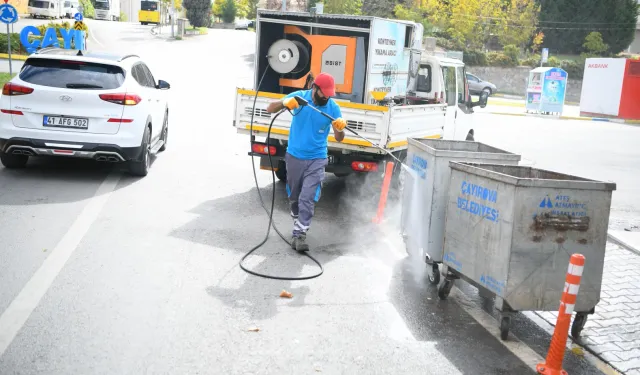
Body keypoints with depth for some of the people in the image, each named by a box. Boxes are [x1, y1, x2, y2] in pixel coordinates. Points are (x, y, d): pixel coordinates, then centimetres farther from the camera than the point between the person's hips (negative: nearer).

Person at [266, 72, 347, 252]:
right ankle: (298, 222, 39)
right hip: (294, 157, 2)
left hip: (316, 160, -2)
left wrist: (340, 128, -30)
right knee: (294, 197, 16)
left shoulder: (333, 107, -9)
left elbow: (339, 138, -6)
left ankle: (299, 234, -8)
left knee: (307, 199, -11)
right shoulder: (299, 96, -9)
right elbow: (270, 109, -8)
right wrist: (285, 103, -29)